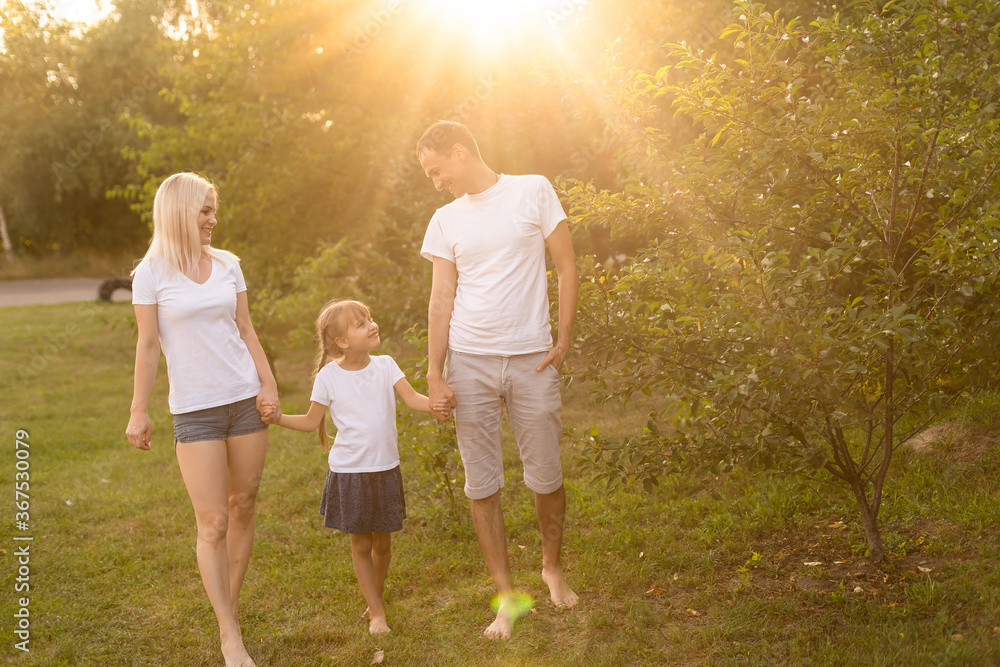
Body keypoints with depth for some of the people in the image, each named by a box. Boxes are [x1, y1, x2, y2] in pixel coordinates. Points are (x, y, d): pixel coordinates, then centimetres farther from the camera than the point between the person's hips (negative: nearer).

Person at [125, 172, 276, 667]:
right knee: (213, 523, -4)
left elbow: (246, 331, 11)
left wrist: (269, 384, 1)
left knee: (243, 506, 7)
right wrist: (139, 412, -1)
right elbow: (148, 344, 0)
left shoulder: (228, 265, 7)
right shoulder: (152, 273, -2)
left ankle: (229, 604, 23)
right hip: (194, 410, -4)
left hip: (246, 400, 4)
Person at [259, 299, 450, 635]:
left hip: (385, 469, 2)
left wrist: (436, 404, -31)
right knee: (361, 545, 5)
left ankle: (375, 599, 35)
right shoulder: (329, 376, -8)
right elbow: (312, 421, 2)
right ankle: (377, 613, 17)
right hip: (349, 471, -2)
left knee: (382, 542, 13)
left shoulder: (385, 365, -2)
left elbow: (413, 398, -11)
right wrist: (279, 417, -13)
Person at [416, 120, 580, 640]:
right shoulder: (446, 220, 9)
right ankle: (507, 596, 15)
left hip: (531, 360, -2)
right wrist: (434, 373, -1)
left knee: (546, 479, 6)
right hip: (469, 363, 2)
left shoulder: (533, 191, 1)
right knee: (481, 486, 3)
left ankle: (552, 566, 33)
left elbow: (567, 268, 2)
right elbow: (441, 299, 6)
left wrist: (563, 340, -4)